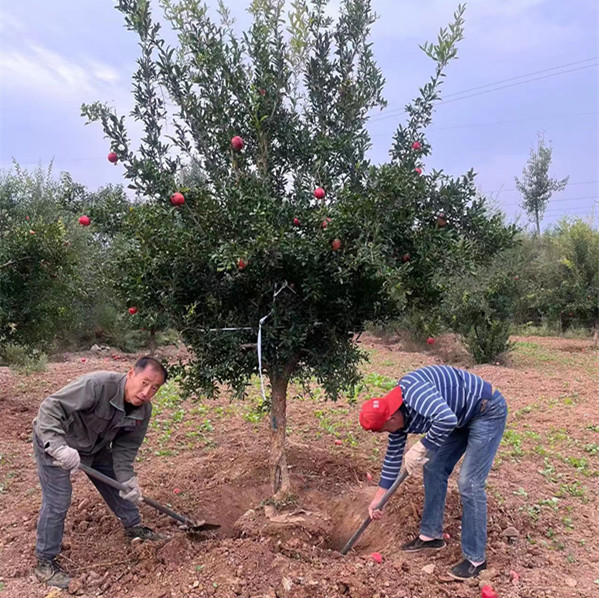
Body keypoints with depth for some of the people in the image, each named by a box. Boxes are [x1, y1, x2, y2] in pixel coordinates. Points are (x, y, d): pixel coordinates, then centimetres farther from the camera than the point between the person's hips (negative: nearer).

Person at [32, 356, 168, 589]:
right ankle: (45, 562, 15)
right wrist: (58, 447, -48)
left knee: (118, 484, 13)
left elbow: (126, 446, -9)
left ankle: (133, 526, 36)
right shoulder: (97, 384, -40)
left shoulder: (144, 410, -17)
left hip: (95, 446, 7)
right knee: (57, 502, -5)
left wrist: (127, 478, -23)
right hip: (52, 440, -6)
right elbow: (50, 408, -38)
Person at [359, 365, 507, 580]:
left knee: (469, 483, -10)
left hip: (488, 411, -9)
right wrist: (378, 497, 14)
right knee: (433, 468, 9)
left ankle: (476, 558, 4)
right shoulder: (397, 415, -1)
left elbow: (446, 419, -42)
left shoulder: (411, 391, -30)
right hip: (462, 418, 9)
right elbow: (393, 456, 9)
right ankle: (431, 534, 24)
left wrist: (420, 448, -29)